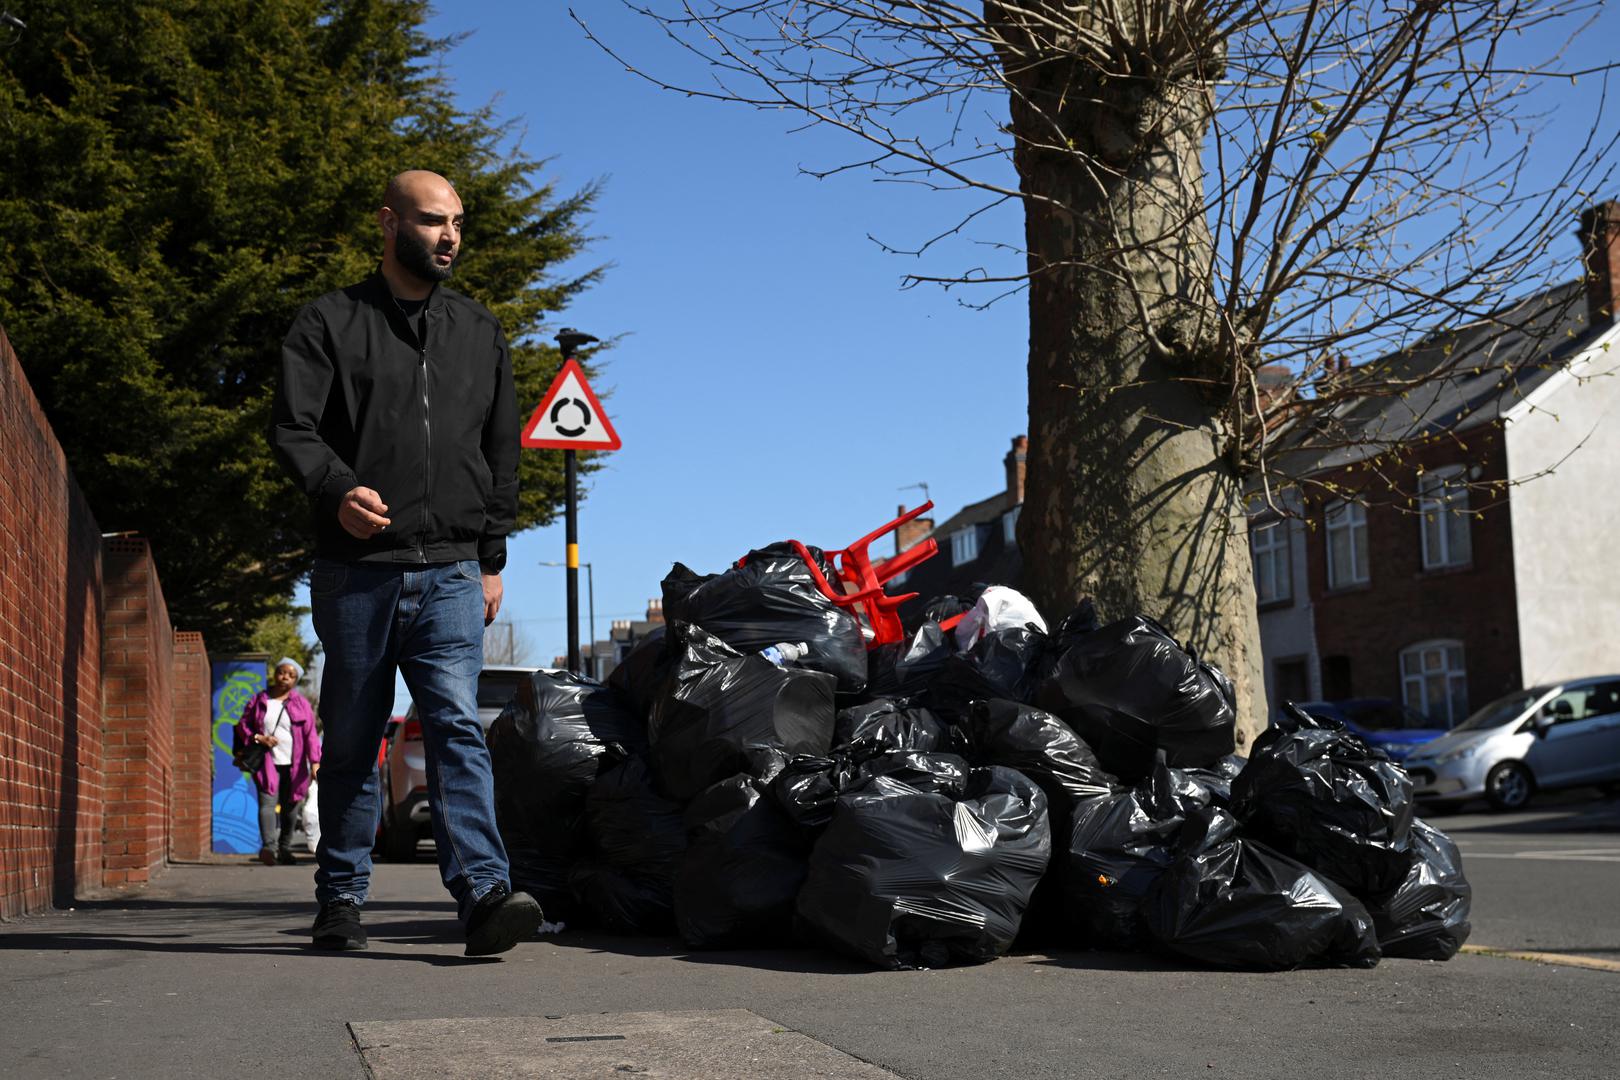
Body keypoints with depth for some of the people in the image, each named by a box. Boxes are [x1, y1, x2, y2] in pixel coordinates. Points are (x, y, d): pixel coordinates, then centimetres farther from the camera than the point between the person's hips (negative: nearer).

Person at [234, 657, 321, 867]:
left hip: (293, 765, 1)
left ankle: (285, 848, 20)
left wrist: (315, 762, -9)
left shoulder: (301, 704, 7)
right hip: (267, 763, -1)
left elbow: (310, 734, 1)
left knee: (290, 808, 6)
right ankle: (268, 846, -31)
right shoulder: (258, 701, 9)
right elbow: (242, 725, 13)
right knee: (267, 803, -18)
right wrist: (258, 738, -7)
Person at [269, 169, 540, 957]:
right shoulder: (331, 323, 7)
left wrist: (492, 558, 12)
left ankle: (484, 893, -21)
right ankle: (341, 899, 17)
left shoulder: (480, 334, 17)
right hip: (357, 568, -1)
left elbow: (502, 453, 19)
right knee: (352, 738, 6)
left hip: (450, 572, 1)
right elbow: (292, 427, -3)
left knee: (457, 724, -12)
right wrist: (338, 489, -23)